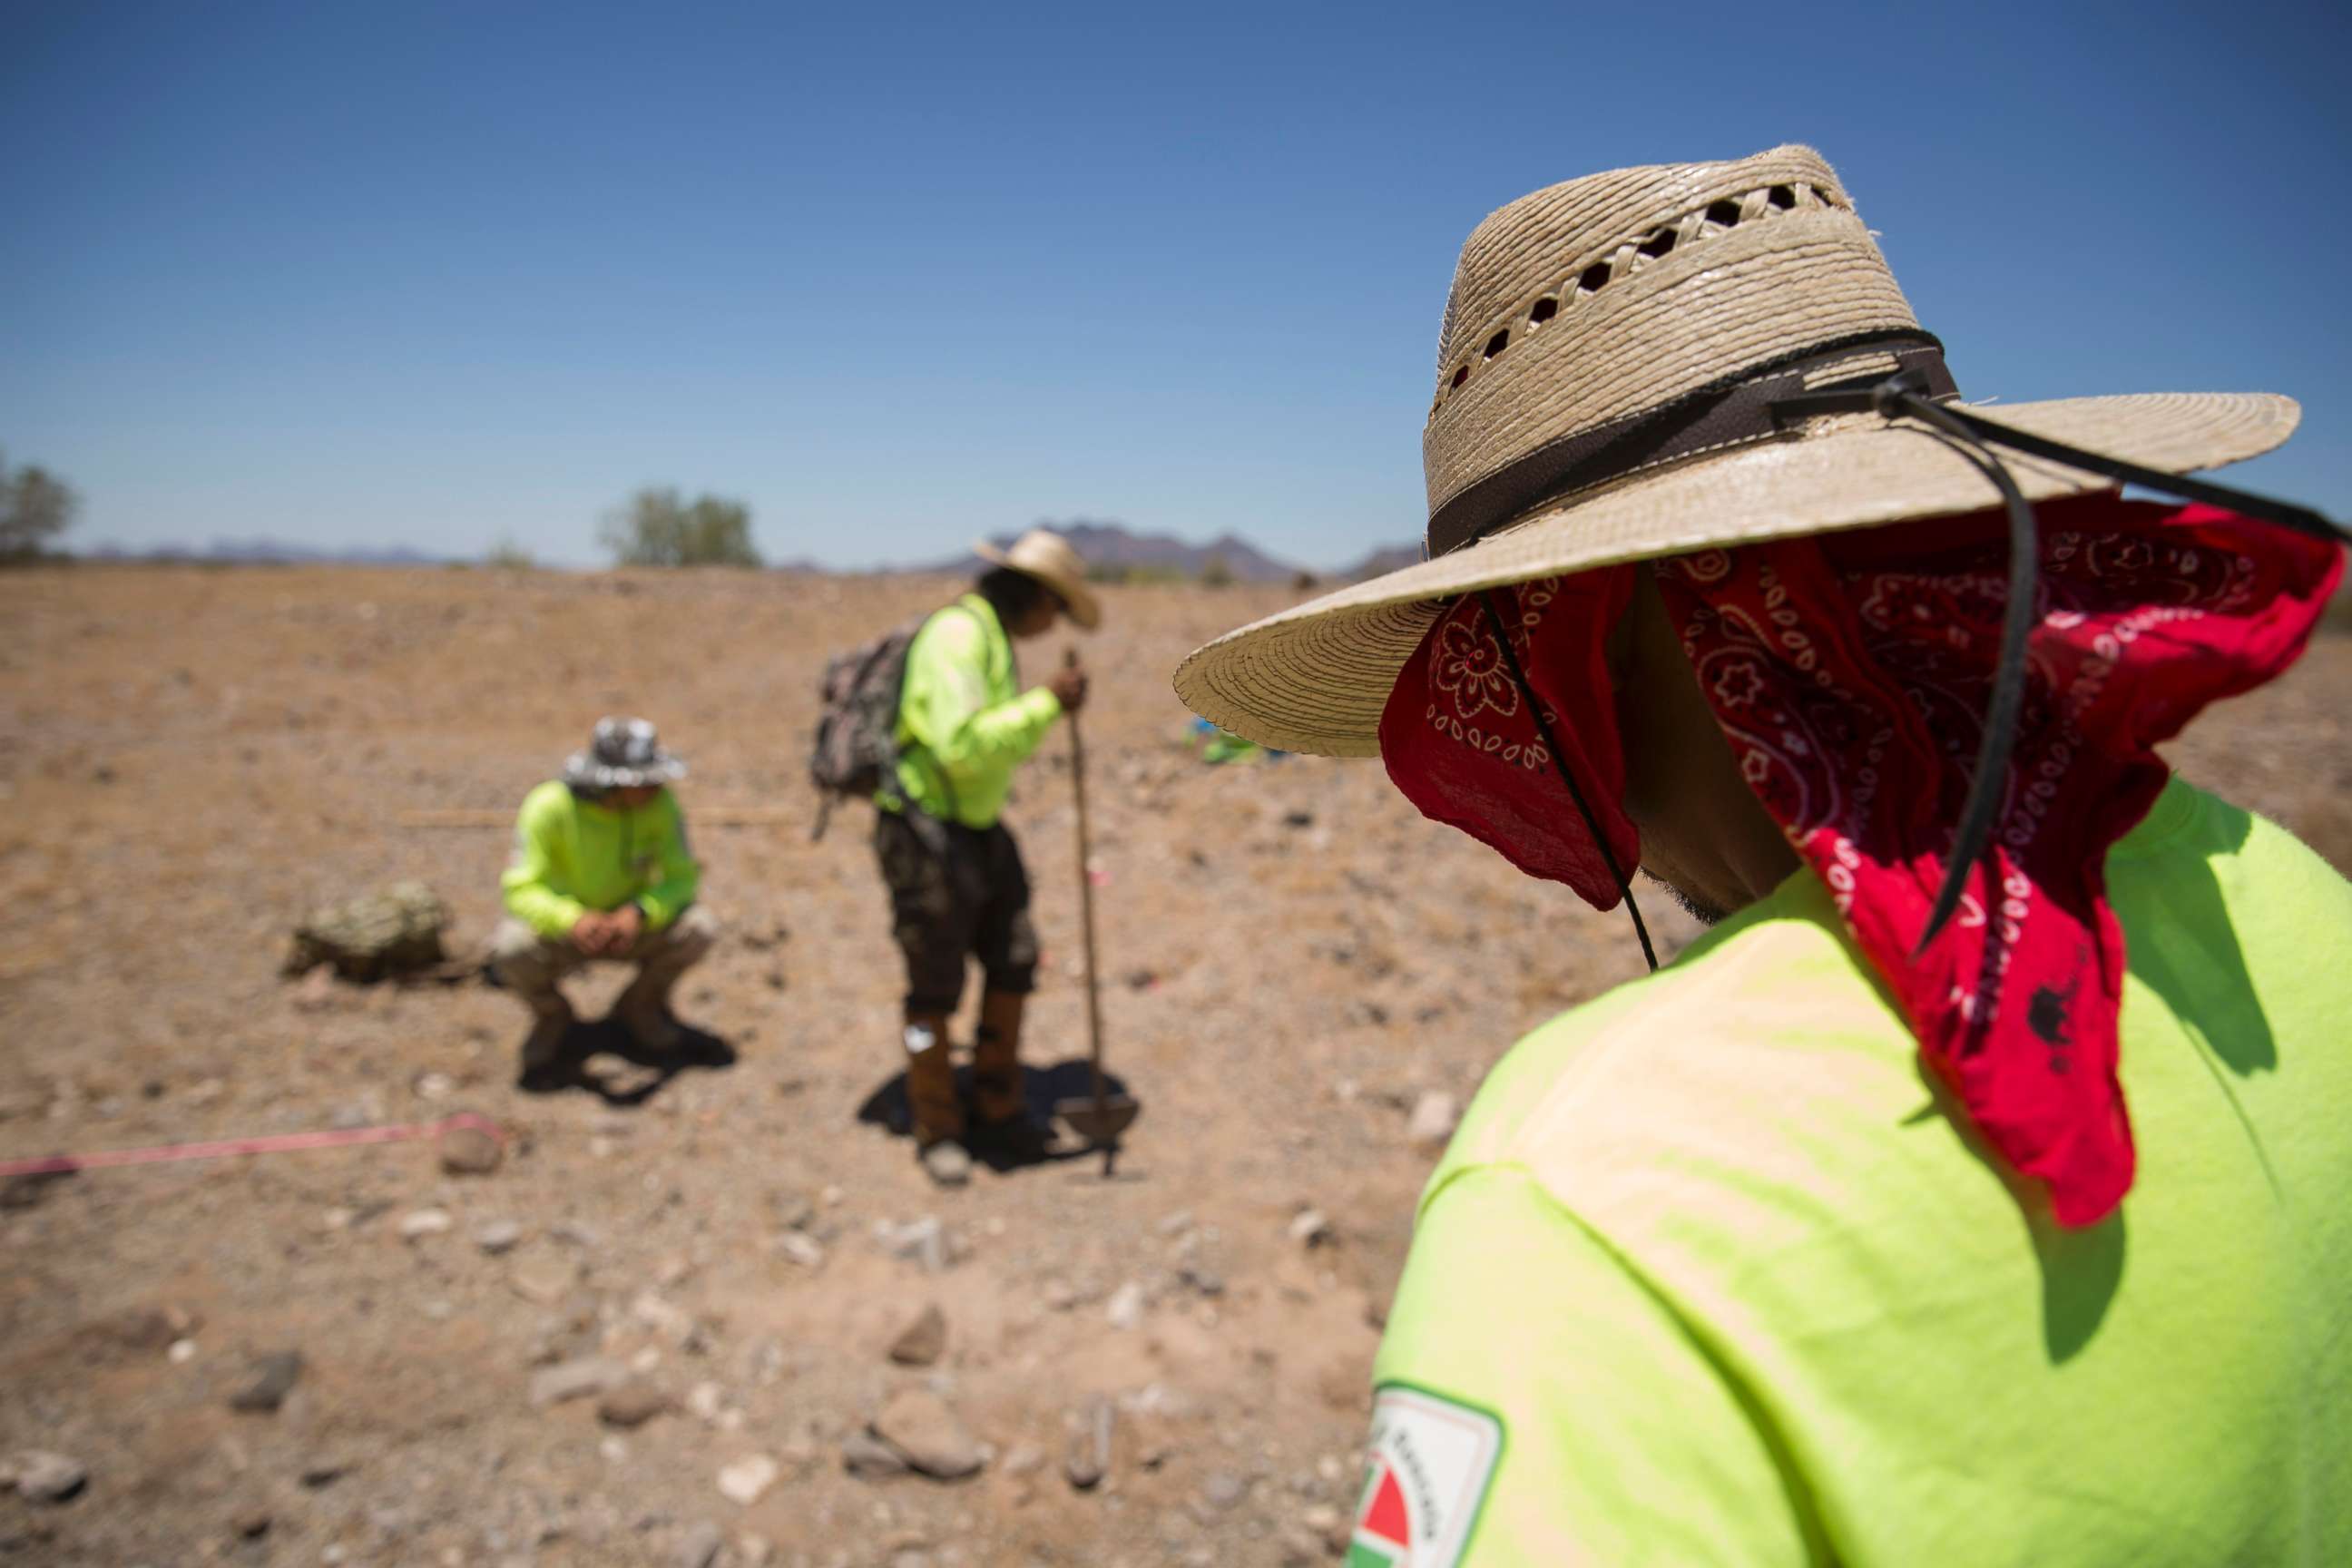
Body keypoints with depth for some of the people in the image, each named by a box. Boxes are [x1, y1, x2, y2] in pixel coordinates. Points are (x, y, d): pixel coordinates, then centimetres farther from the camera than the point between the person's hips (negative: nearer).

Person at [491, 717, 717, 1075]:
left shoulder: (659, 801, -18)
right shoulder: (549, 806, -24)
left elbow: (681, 878, -16)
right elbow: (522, 891, -25)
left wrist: (639, 913, -38)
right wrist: (574, 920, -46)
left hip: (631, 926, 2)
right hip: (561, 931, -2)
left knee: (700, 928, -26)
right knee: (511, 950, -34)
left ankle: (639, 1004, 5)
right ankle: (552, 1015, 1)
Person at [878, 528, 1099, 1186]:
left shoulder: (993, 641, 13)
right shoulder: (958, 635, -19)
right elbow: (961, 745, -31)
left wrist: (1052, 709, 10)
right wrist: (1045, 704, -25)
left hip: (978, 829, 9)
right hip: (924, 835, -9)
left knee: (1013, 961, 10)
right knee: (936, 988, 2)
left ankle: (997, 1098, 29)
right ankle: (936, 1128, 20)